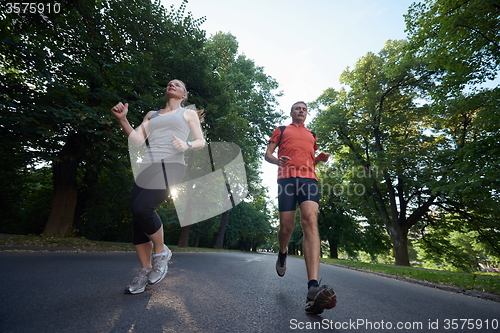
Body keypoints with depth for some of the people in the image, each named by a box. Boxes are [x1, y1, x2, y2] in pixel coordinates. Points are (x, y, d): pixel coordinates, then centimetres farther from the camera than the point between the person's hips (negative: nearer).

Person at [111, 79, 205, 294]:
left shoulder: (189, 114, 18)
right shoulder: (152, 115, 27)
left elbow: (201, 142, 8)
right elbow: (137, 140, 15)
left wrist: (187, 145, -13)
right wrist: (122, 119, 1)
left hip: (171, 166, -5)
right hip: (147, 167, 5)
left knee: (141, 208, -25)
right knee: (137, 218, -3)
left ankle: (161, 252, 0)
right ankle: (145, 271, 12)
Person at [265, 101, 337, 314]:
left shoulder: (312, 135, 29)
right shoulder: (281, 130, 20)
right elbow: (268, 154, 12)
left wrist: (320, 158, 11)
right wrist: (277, 160, -11)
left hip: (309, 179, 2)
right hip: (287, 178, -1)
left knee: (310, 221, -21)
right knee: (286, 226, -3)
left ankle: (313, 287, -32)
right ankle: (282, 254, 35)